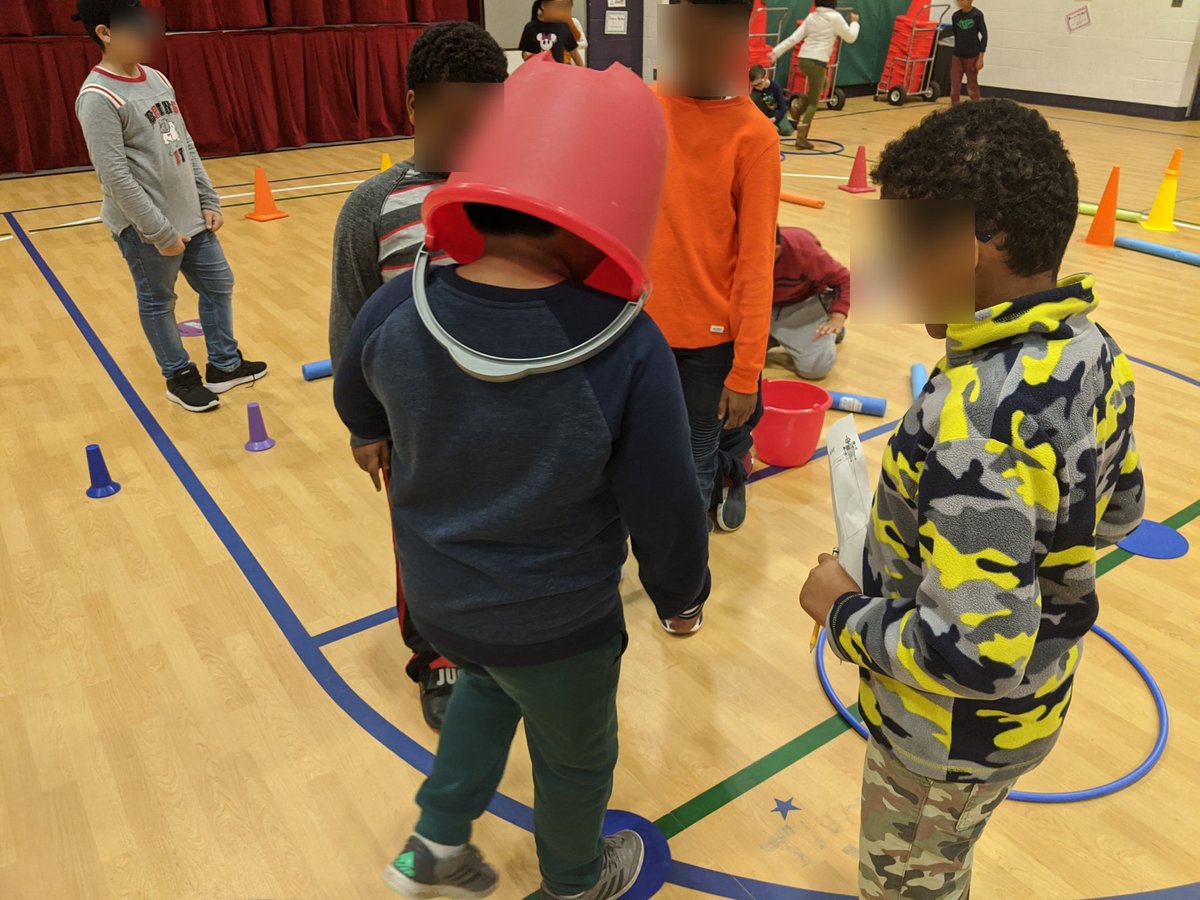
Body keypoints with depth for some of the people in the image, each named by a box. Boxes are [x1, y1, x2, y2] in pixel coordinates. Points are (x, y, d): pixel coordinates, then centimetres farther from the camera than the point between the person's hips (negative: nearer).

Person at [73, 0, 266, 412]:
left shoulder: (156, 78, 8)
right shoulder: (98, 98, -17)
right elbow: (115, 177, -21)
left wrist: (208, 201, 9)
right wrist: (160, 231, -20)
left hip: (190, 216, 8)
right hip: (145, 228, -8)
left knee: (218, 284, 14)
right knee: (157, 302, 7)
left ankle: (224, 366, 29)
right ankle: (180, 377, 23)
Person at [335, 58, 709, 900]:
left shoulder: (395, 312, -19)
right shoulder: (626, 351, -31)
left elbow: (360, 415, 2)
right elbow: (666, 513, -20)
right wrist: (681, 592, 1)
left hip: (437, 599, 4)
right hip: (556, 627, -3)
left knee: (489, 682, 37)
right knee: (575, 756, 27)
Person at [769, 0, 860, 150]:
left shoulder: (811, 16, 13)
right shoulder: (835, 17, -2)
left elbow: (794, 37, 6)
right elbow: (851, 38, 6)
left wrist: (777, 51, 6)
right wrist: (854, 22, 23)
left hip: (803, 58, 6)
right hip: (817, 61, -6)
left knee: (822, 84, 32)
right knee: (813, 102, 1)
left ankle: (800, 106, 12)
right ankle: (801, 137, -10)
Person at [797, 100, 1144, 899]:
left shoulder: (976, 423, -38)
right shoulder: (1095, 353, -9)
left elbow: (971, 657, -37)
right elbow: (1118, 511, 7)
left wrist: (844, 610, -21)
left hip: (955, 734, -7)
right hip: (1033, 702, 8)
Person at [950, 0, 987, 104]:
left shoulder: (977, 15, -9)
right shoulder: (955, 16, 2)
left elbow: (984, 35, -7)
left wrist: (981, 57, -10)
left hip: (972, 56, -3)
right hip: (957, 56, 3)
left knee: (972, 85, 5)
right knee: (954, 85, -1)